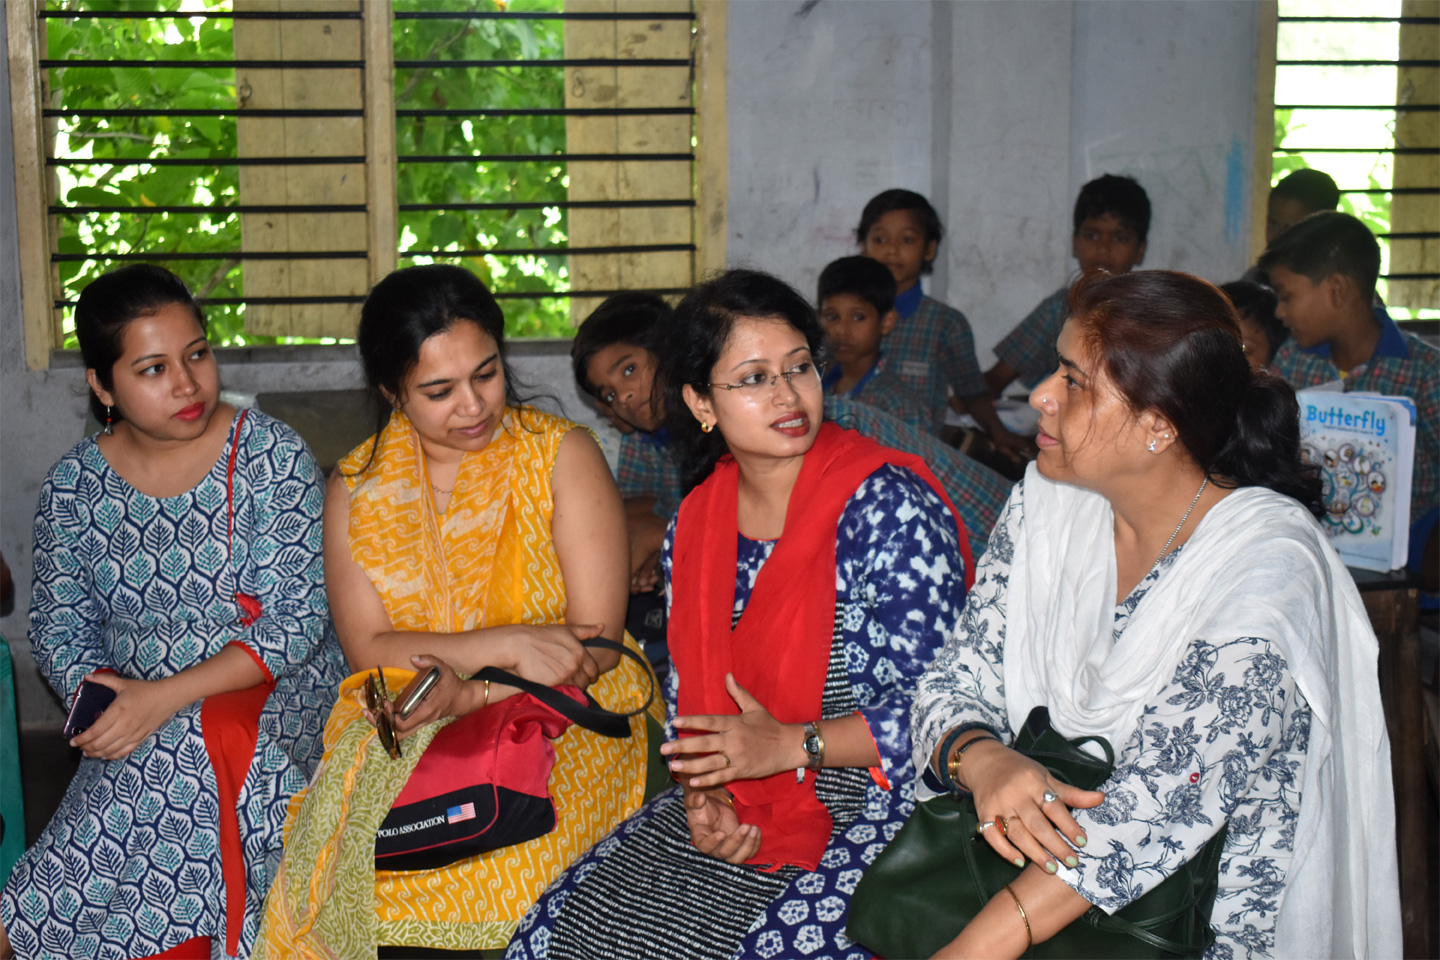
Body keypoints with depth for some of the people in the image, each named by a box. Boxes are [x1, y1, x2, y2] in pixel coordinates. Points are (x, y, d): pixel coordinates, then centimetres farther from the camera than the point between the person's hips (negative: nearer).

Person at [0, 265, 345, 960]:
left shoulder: (271, 455, -4)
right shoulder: (72, 486, 6)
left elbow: (296, 621, -10)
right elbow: (59, 630, 9)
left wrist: (167, 697, -19)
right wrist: (110, 704, -13)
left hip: (273, 700, -2)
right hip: (144, 725, 2)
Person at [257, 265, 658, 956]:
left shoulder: (561, 455, -2)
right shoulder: (358, 488, 5)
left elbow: (596, 643, -7)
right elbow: (368, 649, -3)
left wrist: (467, 693, -20)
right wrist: (505, 646, -17)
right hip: (404, 729, 2)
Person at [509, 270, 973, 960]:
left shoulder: (888, 506, -13)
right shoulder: (696, 523, 7)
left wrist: (792, 746, -21)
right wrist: (699, 794, -4)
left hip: (871, 814, -5)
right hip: (732, 811, 6)